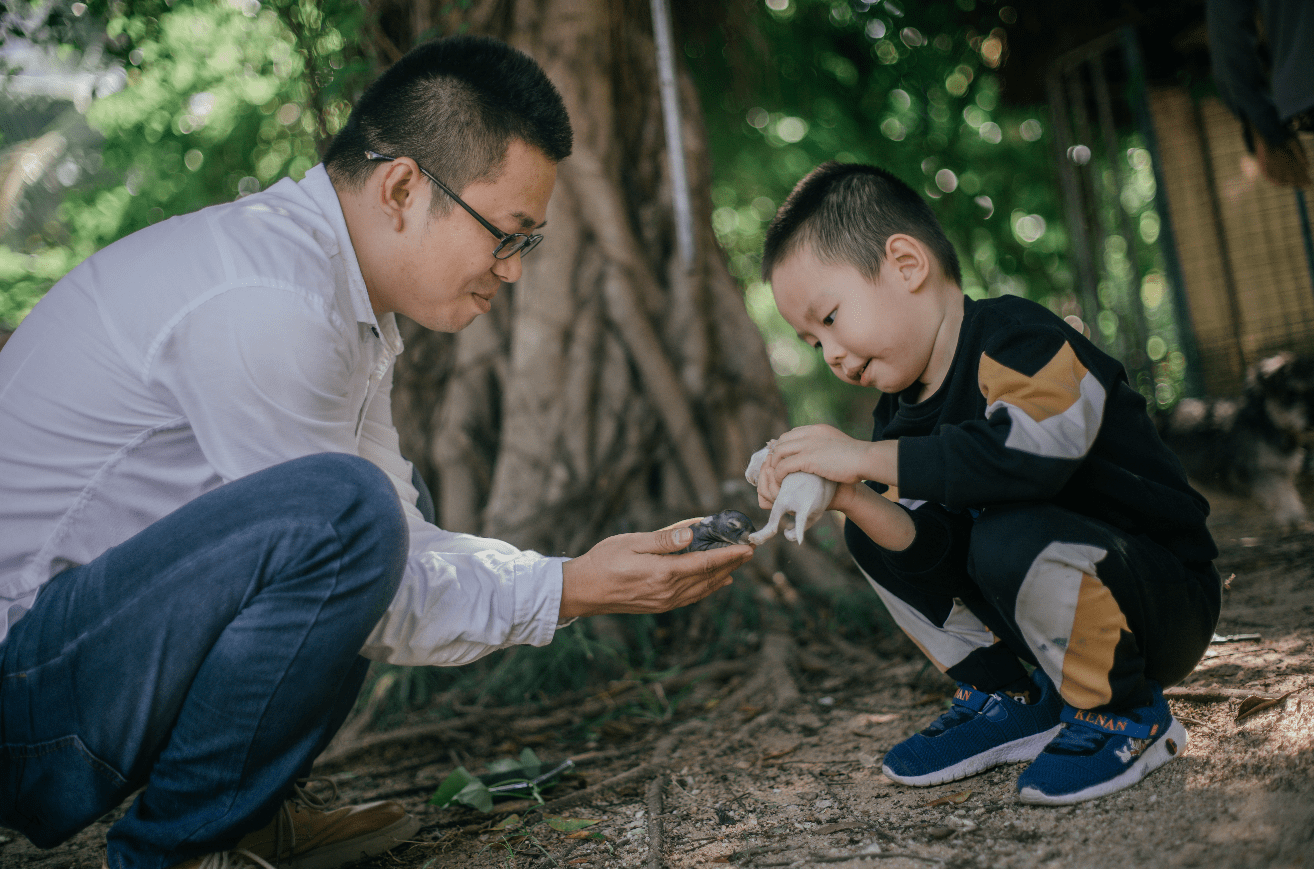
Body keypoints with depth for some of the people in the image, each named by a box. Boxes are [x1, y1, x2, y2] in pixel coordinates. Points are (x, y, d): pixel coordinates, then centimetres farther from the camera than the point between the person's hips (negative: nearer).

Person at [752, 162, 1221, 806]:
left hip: (1169, 605, -7)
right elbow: (927, 546, -6)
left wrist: (864, 458, -36)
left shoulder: (1013, 338, -20)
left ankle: (1122, 714, -9)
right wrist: (851, 497, -27)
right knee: (870, 532, -1)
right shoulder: (901, 411, 4)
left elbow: (1033, 450, -41)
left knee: (1010, 535, -36)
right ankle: (1010, 701, 10)